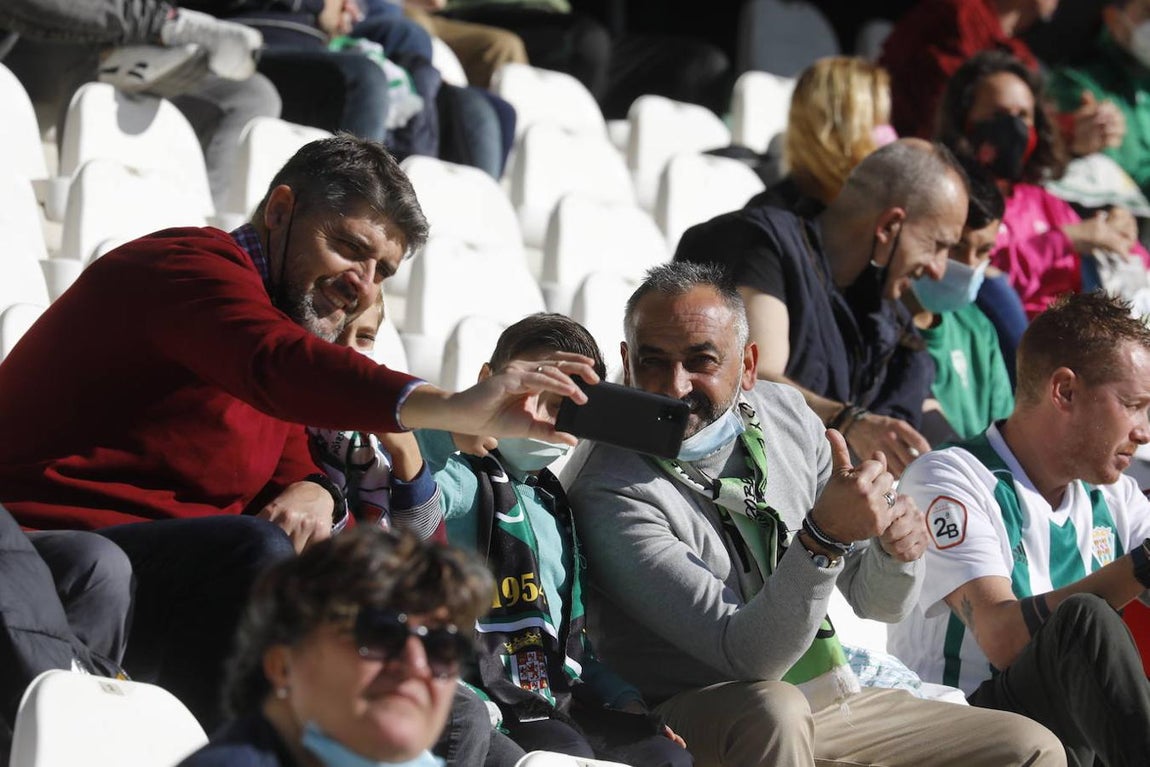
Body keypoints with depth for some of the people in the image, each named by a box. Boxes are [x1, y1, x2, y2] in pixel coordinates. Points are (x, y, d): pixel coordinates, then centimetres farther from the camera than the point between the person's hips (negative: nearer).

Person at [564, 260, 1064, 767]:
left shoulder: (785, 414, 2)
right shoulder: (613, 496, -19)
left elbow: (877, 602, 8)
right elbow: (747, 657, -26)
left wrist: (897, 547, -15)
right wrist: (823, 538, -38)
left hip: (833, 704, 6)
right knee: (774, 707, -39)